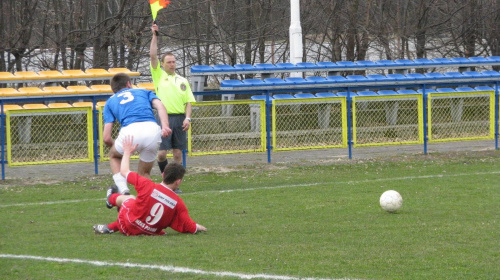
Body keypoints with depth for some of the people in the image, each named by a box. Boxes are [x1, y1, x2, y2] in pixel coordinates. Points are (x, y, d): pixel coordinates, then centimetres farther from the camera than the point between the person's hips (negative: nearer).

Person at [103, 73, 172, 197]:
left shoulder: (110, 102, 30)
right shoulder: (144, 92, 33)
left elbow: (106, 138, 20)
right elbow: (160, 106, 9)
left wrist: (115, 146, 41)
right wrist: (165, 126, -6)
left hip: (130, 131, -1)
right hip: (153, 130, 1)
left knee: (114, 156, 31)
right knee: (144, 174, 22)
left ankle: (123, 189, 10)